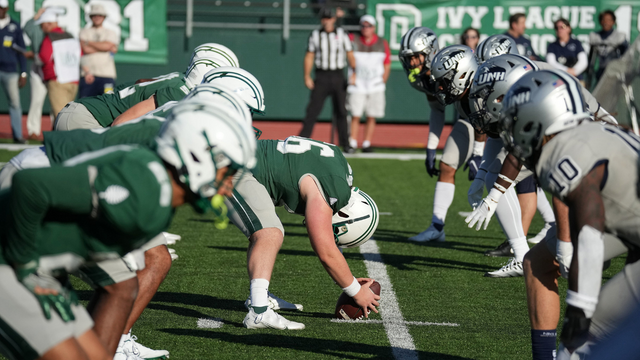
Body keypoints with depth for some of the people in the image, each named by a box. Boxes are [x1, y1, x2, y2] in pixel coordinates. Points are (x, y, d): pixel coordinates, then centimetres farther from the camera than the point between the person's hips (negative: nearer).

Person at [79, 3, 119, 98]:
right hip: (88, 75, 0)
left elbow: (106, 46, -6)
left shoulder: (110, 33, 15)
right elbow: (85, 49, -4)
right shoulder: (84, 32, 13)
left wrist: (89, 43, 3)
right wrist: (110, 49, -1)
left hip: (107, 75, 0)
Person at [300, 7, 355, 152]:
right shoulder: (315, 35, 4)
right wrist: (307, 76, -5)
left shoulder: (342, 34, 3)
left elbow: (350, 55, 2)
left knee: (341, 110, 4)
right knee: (313, 109, -7)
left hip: (338, 77, 1)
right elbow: (309, 57, 5)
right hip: (321, 76, -1)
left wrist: (354, 72, -13)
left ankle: (344, 143, 11)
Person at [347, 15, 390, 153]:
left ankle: (367, 144, 7)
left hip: (375, 86, 1)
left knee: (371, 117, 2)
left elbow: (387, 66, 9)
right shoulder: (353, 40, 2)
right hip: (357, 85, -1)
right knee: (355, 115, -6)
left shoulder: (382, 44, 6)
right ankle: (353, 143, -1)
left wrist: (382, 82, 1)